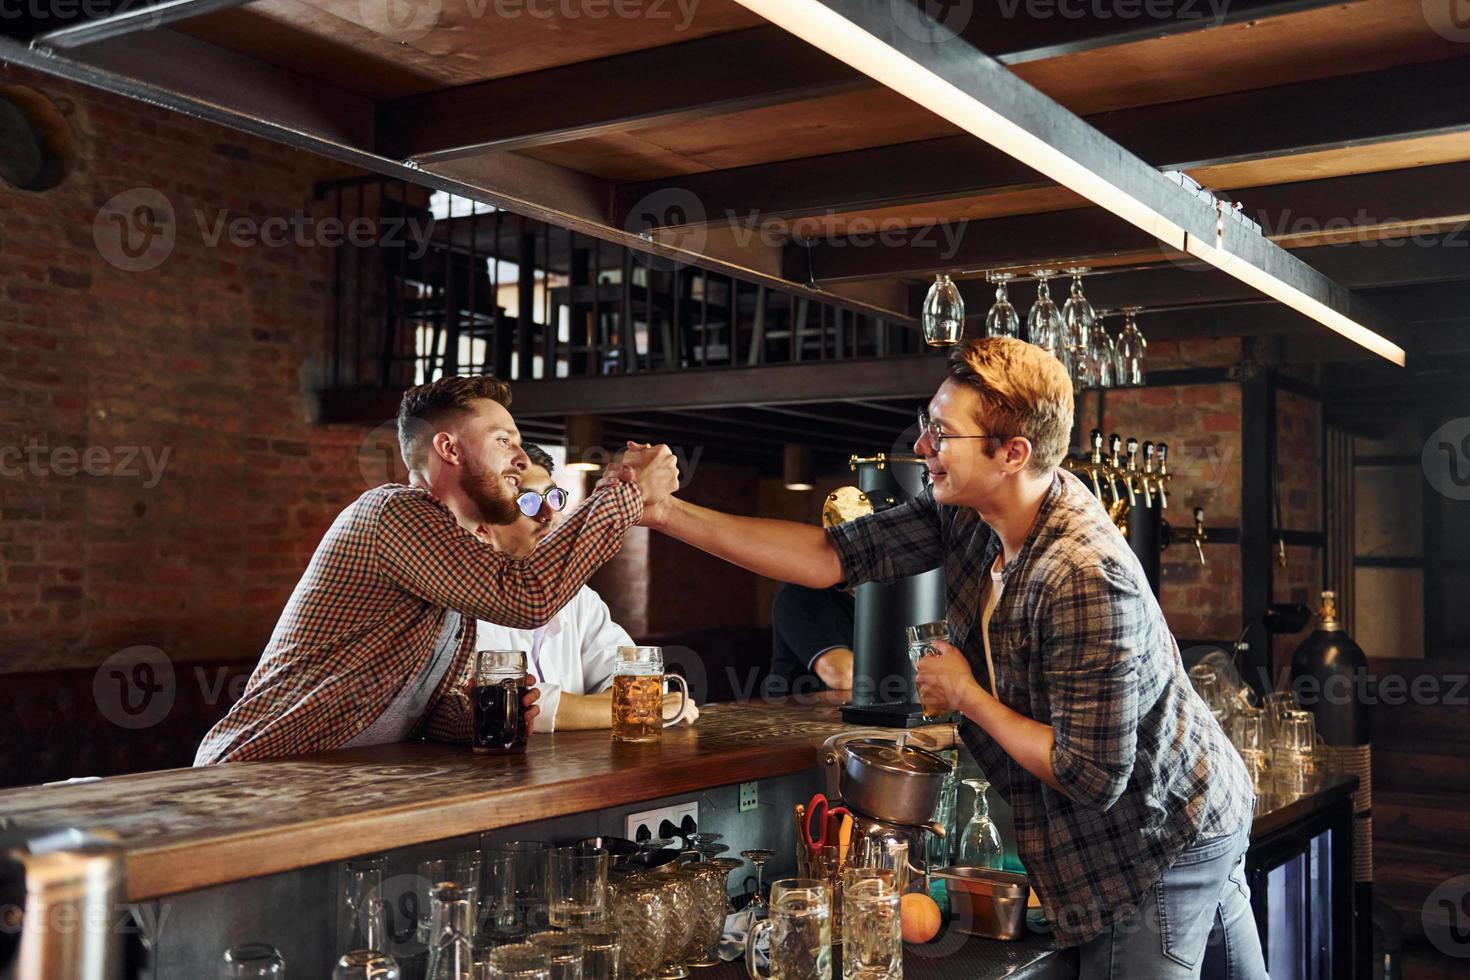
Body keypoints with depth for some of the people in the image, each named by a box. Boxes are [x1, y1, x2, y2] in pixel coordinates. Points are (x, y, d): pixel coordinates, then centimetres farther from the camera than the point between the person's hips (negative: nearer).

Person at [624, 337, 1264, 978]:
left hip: (1161, 848, -8)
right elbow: (832, 557, -8)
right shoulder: (965, 513, -9)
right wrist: (669, 514, -13)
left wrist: (966, 697, -18)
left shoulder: (1088, 578, -33)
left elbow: (1093, 778, -29)